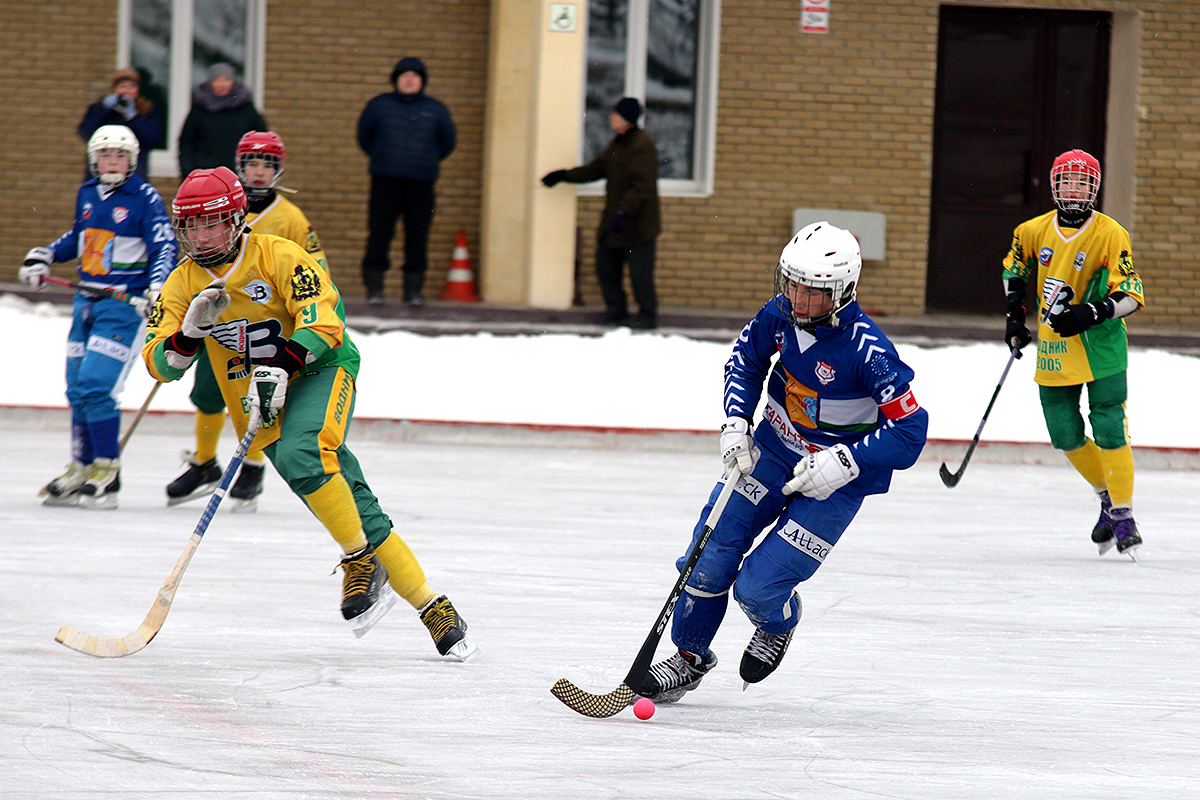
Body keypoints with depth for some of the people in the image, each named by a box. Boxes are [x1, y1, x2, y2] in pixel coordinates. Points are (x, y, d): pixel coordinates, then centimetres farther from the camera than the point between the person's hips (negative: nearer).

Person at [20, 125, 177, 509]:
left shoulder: (145, 199, -8)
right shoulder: (87, 194, 11)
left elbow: (164, 247, -12)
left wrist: (157, 287, -27)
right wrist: (43, 257, 16)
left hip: (123, 304, -7)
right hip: (86, 300, 7)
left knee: (95, 387, -16)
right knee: (76, 389, 8)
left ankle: (107, 473, -8)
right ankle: (81, 469, 19)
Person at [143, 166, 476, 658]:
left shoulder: (278, 257, -10)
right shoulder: (183, 285, 3)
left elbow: (323, 317, -20)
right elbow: (160, 363, -2)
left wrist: (283, 364, -35)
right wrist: (192, 331, -23)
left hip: (319, 368, -4)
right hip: (254, 397, 4)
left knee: (301, 455, -34)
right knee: (354, 507, -6)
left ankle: (361, 562, -18)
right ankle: (431, 608, -2)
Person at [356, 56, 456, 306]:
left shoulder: (435, 110, 10)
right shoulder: (379, 105, 8)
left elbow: (447, 141, 22)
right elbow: (364, 136, 20)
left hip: (422, 185, 1)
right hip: (385, 182, -1)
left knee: (418, 238, -1)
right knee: (379, 235, -5)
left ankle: (414, 288, 5)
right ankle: (374, 287, 0)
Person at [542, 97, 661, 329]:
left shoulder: (642, 146, -17)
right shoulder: (618, 144, 14)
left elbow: (641, 186, -23)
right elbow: (596, 169, 23)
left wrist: (624, 212, -29)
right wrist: (564, 175, 20)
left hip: (637, 223, -10)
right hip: (613, 223, 10)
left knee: (640, 273, -4)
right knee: (606, 266, 11)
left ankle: (647, 317, 6)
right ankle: (616, 313, 21)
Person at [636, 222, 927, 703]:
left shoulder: (868, 352, -30)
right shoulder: (780, 314, -12)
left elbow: (910, 430, -25)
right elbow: (746, 358, 9)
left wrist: (845, 462, -31)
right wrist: (736, 423, -4)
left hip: (834, 480, -5)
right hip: (771, 451, 5)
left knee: (757, 587, -9)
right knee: (711, 555, -1)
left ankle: (779, 624, 29)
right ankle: (690, 657, 22)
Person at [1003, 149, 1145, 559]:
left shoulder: (1110, 235, -12)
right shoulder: (1034, 231, 2)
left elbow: (1131, 295, -14)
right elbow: (1014, 266, 23)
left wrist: (1090, 314, -27)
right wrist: (1014, 315, 14)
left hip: (1101, 346, -4)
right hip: (1054, 351, 5)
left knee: (1109, 430, -11)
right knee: (1066, 436, 6)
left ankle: (1123, 514, -2)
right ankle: (1107, 495, 28)